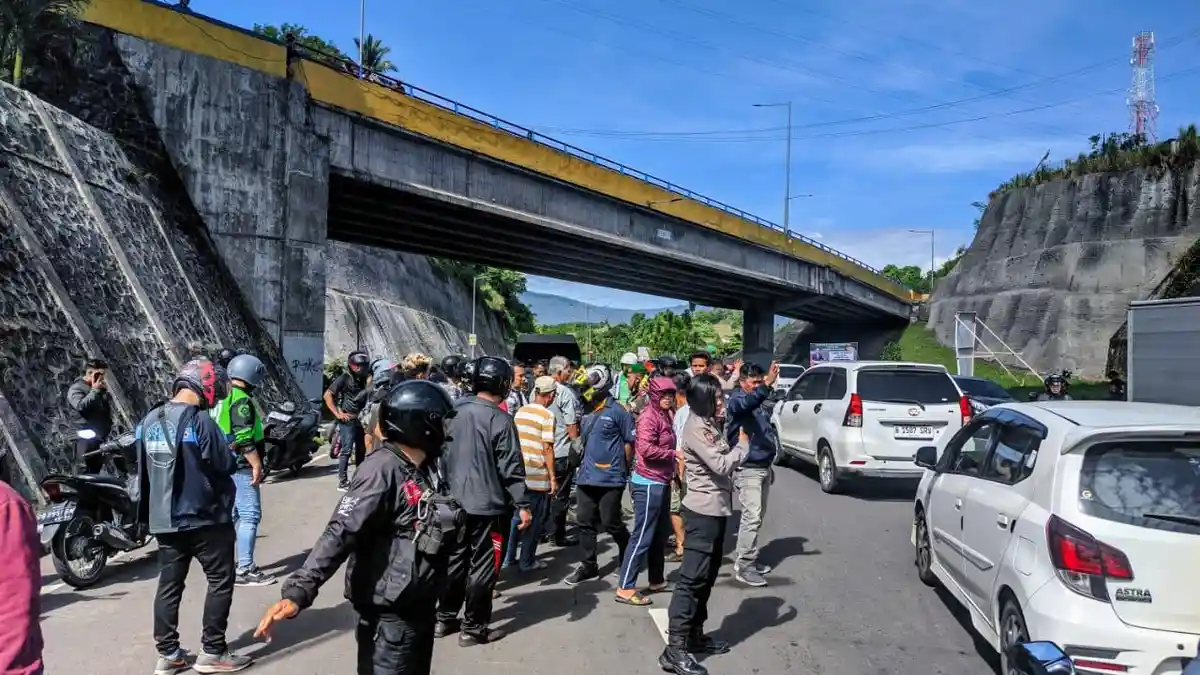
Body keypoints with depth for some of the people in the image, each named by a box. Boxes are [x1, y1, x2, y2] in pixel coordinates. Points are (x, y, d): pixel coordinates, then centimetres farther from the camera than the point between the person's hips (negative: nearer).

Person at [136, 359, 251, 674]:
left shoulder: (149, 421, 5)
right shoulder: (200, 421, -19)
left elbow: (143, 470, 14)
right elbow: (227, 466, -15)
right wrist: (229, 455, 5)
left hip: (164, 520, 7)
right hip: (204, 518, -7)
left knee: (169, 585, 14)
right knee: (220, 581, 5)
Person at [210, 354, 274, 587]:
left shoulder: (221, 400, 15)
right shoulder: (242, 401, -15)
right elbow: (244, 439, -22)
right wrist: (257, 465, -19)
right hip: (241, 466, -10)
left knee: (231, 515, 17)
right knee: (250, 515, -8)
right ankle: (245, 569, -8)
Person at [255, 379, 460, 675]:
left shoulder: (425, 468, 3)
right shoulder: (383, 470, -23)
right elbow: (340, 534, -31)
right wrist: (298, 591, -40)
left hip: (420, 607, 9)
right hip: (389, 614, -9)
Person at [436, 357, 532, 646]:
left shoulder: (454, 411, 2)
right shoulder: (500, 419, -15)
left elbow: (442, 453, 10)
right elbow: (511, 466, -15)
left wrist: (446, 488, 21)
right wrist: (522, 504, -9)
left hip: (454, 500, 6)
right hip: (485, 503, -6)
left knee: (455, 559, 18)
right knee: (481, 565, 5)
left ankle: (444, 618, 28)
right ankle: (473, 628, 13)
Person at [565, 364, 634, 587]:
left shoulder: (618, 412, -11)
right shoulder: (587, 413, 10)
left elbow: (630, 443, -7)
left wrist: (621, 467, -1)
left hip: (610, 478, -7)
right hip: (586, 477, 7)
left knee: (610, 523, 3)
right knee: (585, 522, 8)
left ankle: (628, 556, 28)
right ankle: (588, 566, 20)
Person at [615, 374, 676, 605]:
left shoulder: (665, 415, 14)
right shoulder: (649, 417, -15)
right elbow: (646, 449, -25)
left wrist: (675, 468, 4)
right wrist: (673, 454, -16)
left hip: (661, 483, 10)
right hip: (648, 484, -10)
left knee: (661, 534, 18)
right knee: (643, 537, -5)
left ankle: (656, 580, 31)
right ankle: (625, 588, 1)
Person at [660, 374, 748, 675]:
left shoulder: (710, 424, 12)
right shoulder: (695, 428, -18)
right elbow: (721, 465, -21)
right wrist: (742, 446, -8)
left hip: (716, 509, 10)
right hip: (702, 512, -10)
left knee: (707, 577, 17)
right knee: (692, 579, -9)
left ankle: (695, 635, 27)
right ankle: (675, 650, -6)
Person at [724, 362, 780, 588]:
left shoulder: (758, 403, 16)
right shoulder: (737, 399, -12)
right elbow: (748, 401, -39)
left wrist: (770, 465, 25)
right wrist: (766, 386, -55)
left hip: (763, 466, 9)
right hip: (748, 469, -9)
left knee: (758, 516, 14)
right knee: (752, 516, -12)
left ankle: (750, 558, 25)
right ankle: (743, 565, -7)